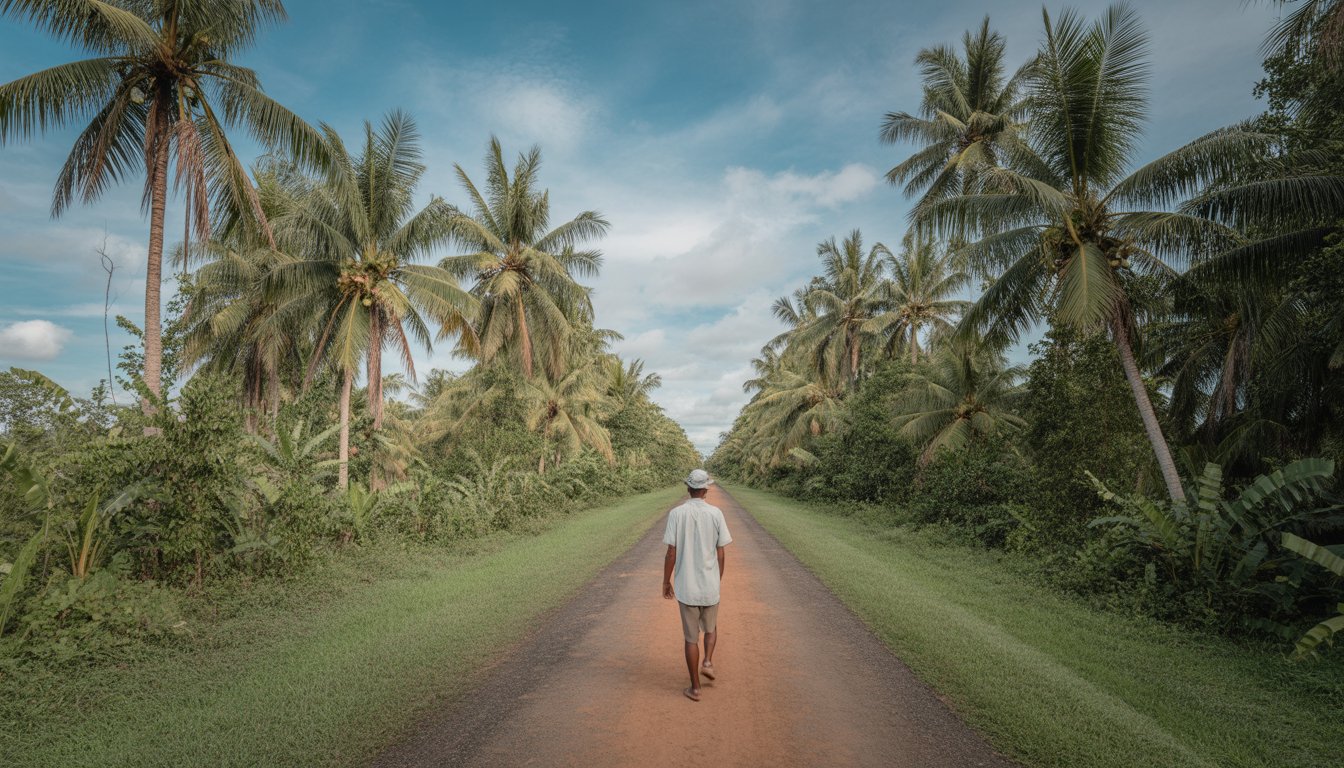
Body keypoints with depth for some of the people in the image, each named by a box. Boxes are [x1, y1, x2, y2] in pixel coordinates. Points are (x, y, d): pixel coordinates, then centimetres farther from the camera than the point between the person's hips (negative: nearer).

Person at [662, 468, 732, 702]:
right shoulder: (716, 513, -7)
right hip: (710, 585, 1)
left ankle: (695, 688, 17)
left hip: (686, 586, -1)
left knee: (691, 637, 11)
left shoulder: (676, 513, -9)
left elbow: (671, 553, -9)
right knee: (711, 627, 27)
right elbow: (720, 554, -2)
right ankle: (708, 662, 9)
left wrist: (666, 581, 4)